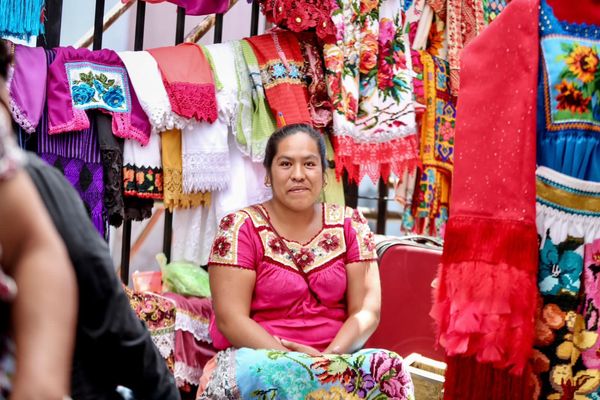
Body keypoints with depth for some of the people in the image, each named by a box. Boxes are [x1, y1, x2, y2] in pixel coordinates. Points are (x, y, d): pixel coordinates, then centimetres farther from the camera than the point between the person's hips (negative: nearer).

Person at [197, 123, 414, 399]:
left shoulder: (350, 225, 9)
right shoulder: (240, 228, 0)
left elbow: (365, 312, 3)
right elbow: (231, 319, -8)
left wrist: (330, 356, -15)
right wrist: (293, 360, -18)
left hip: (337, 357, 2)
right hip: (260, 358, -2)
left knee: (387, 368, -29)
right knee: (256, 373, -36)